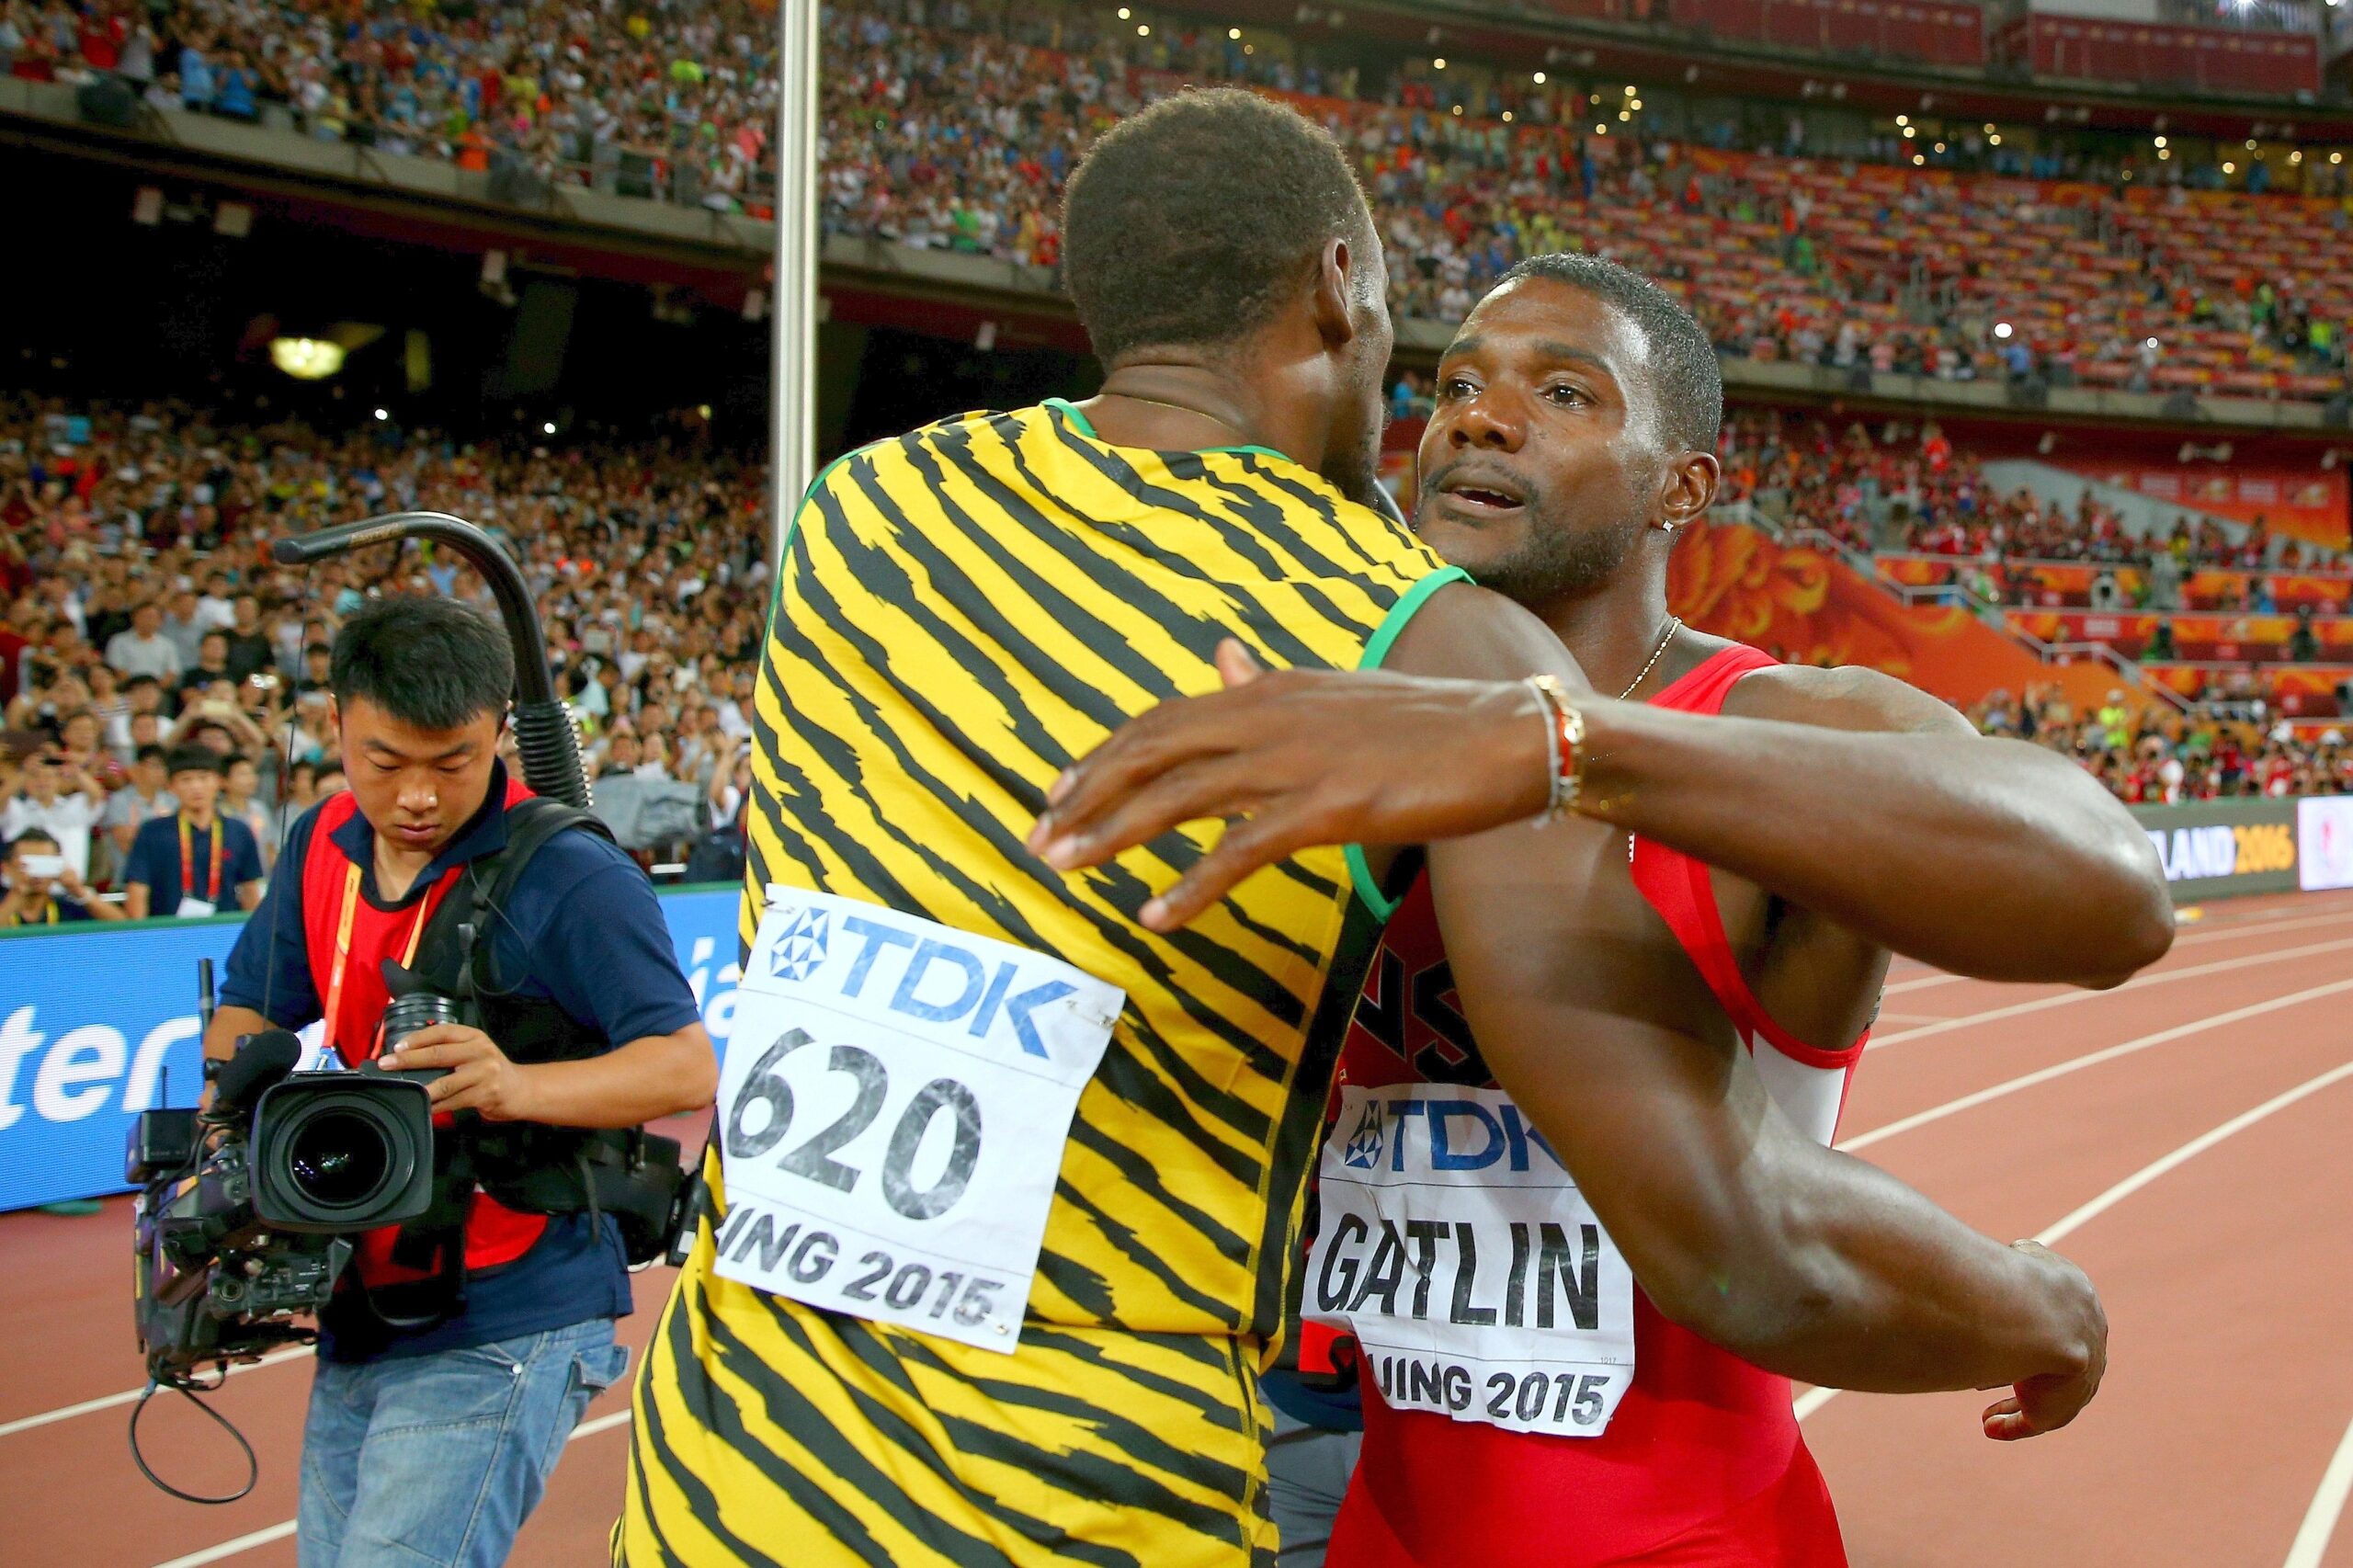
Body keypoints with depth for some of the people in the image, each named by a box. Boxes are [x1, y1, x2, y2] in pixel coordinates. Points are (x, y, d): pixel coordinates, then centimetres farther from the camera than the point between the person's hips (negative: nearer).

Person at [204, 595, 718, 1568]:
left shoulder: (570, 876, -15)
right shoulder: (322, 847, 6)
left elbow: (688, 1068, -18)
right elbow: (249, 1014, 15)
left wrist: (518, 1086, -33)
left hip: (499, 1338, -7)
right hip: (360, 1321, 7)